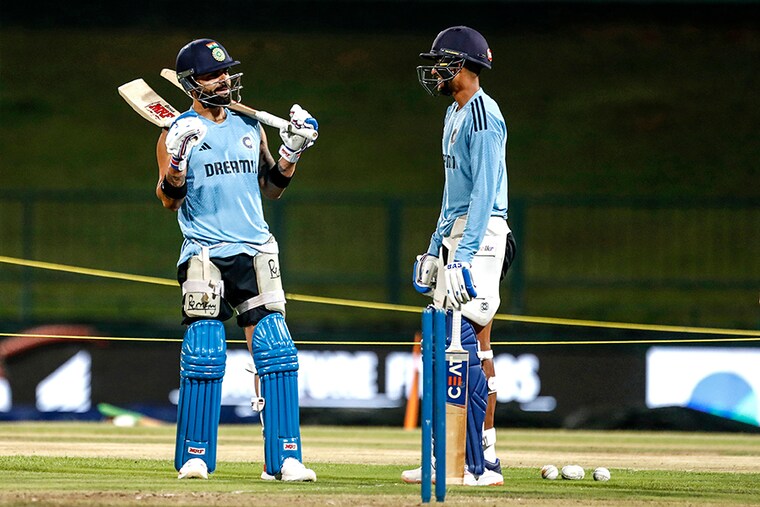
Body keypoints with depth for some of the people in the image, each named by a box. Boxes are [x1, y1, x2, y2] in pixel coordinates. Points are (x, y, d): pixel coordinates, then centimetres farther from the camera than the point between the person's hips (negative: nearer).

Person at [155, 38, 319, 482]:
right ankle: (195, 457, 5)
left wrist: (292, 151, 6)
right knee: (205, 357, -6)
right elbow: (169, 199, -7)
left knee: (277, 353, -4)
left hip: (255, 253, 4)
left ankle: (284, 458, -2)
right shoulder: (179, 132, 1)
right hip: (205, 254, -4)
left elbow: (271, 188, 21)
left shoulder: (250, 127, 15)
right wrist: (176, 161, -25)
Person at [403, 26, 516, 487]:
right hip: (456, 236, 11)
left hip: (480, 234, -11)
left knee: (472, 345, -12)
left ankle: (482, 463, -13)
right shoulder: (455, 115, 19)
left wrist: (463, 255, -25)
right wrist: (437, 246, 22)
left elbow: (484, 193, -20)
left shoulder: (483, 117, -13)